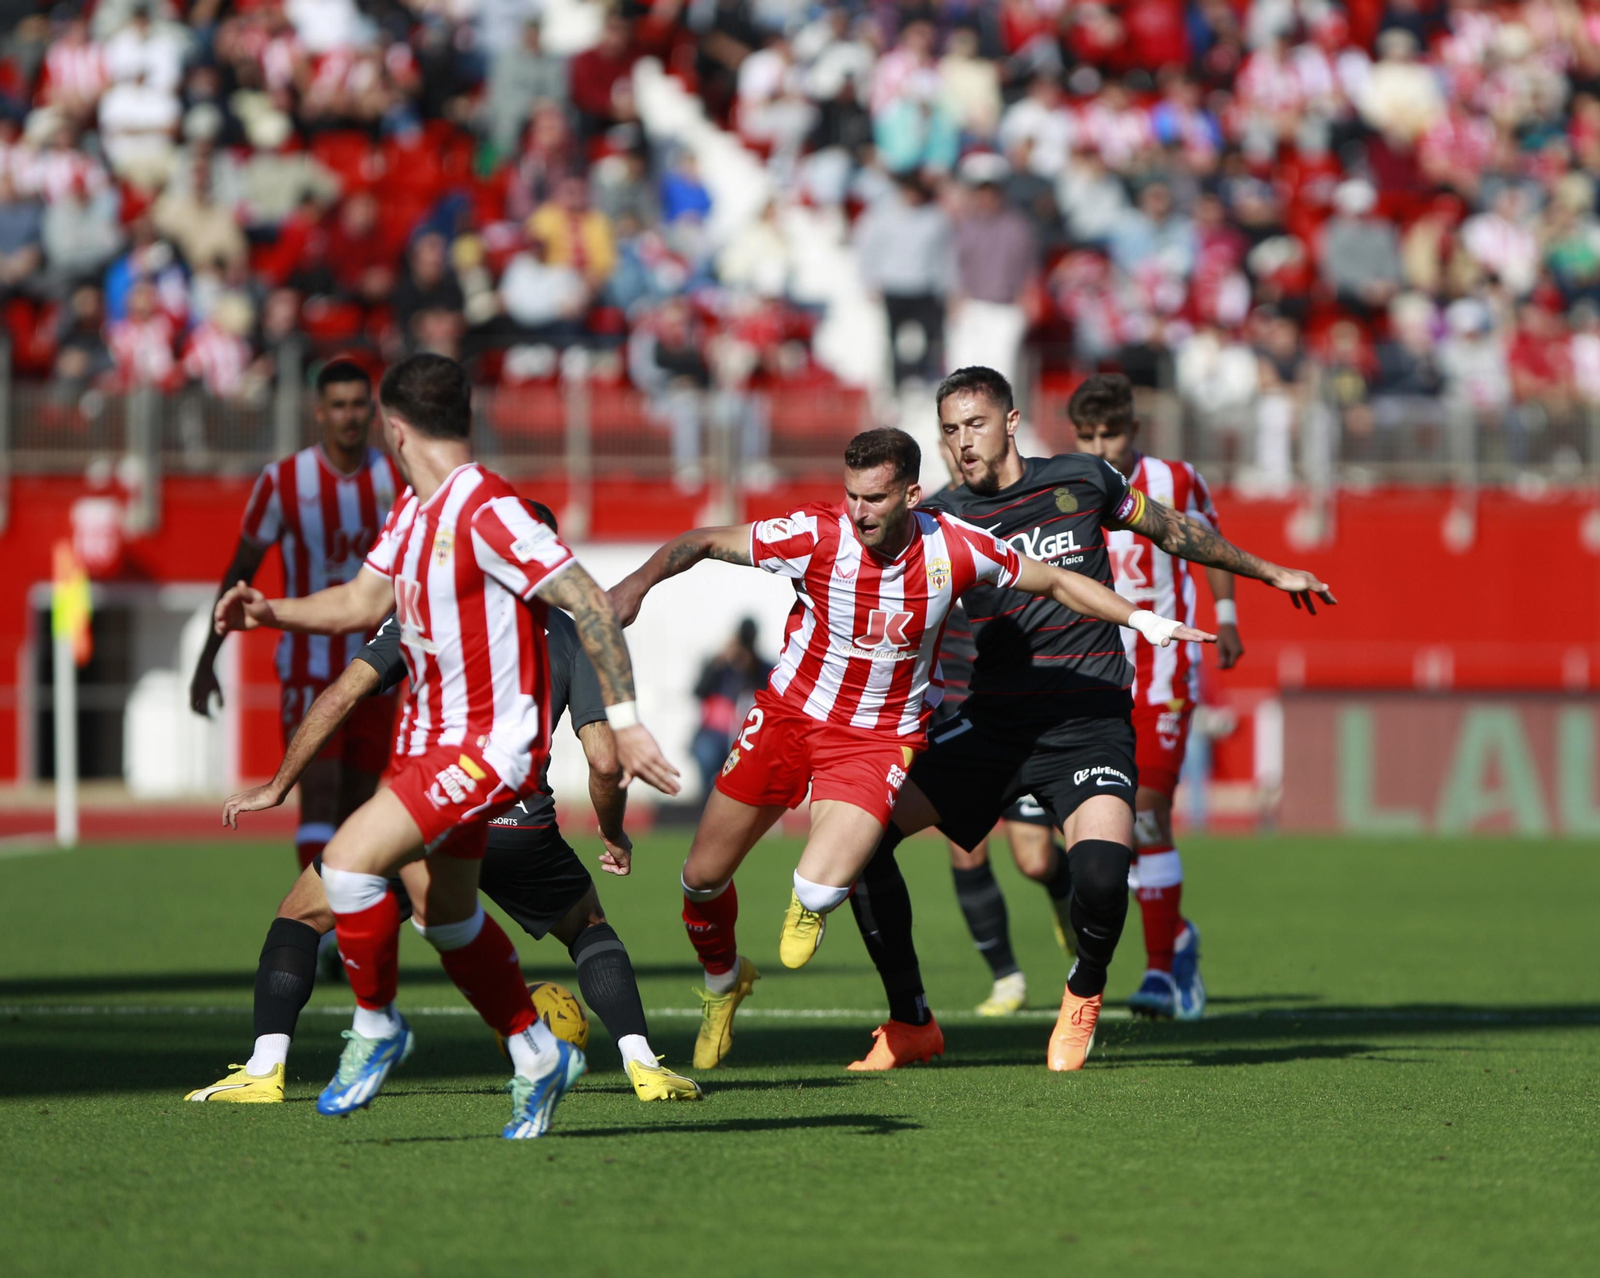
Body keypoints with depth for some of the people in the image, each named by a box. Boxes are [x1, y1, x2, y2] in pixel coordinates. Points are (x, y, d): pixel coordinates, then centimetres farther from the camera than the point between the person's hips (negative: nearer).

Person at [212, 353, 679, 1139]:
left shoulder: (486, 511, -21)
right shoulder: (413, 508, 8)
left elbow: (590, 604, -23)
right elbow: (364, 602, 20)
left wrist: (623, 721, -26)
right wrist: (271, 613, 6)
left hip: (490, 745, -10)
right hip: (429, 735, 10)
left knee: (349, 863, -20)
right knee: (443, 912, 16)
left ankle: (376, 1027, 1)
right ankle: (538, 1055, 32)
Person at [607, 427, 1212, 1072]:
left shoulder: (955, 550, -17)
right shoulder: (815, 535, -21)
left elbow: (1055, 581, -2)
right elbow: (703, 542, -13)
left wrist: (1143, 619, -7)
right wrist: (641, 580, -29)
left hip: (880, 738, -1)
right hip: (790, 712, 1)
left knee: (820, 891, -22)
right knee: (703, 876, 6)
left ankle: (808, 904, 18)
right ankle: (723, 983, 38)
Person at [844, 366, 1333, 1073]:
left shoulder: (1080, 480, 3)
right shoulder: (938, 519, 3)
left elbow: (1172, 531, 18)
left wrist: (1270, 572, 28)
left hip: (1087, 722, -2)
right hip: (988, 723, 2)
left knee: (1101, 871, -29)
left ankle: (1084, 992, 7)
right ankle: (911, 1022, 1)